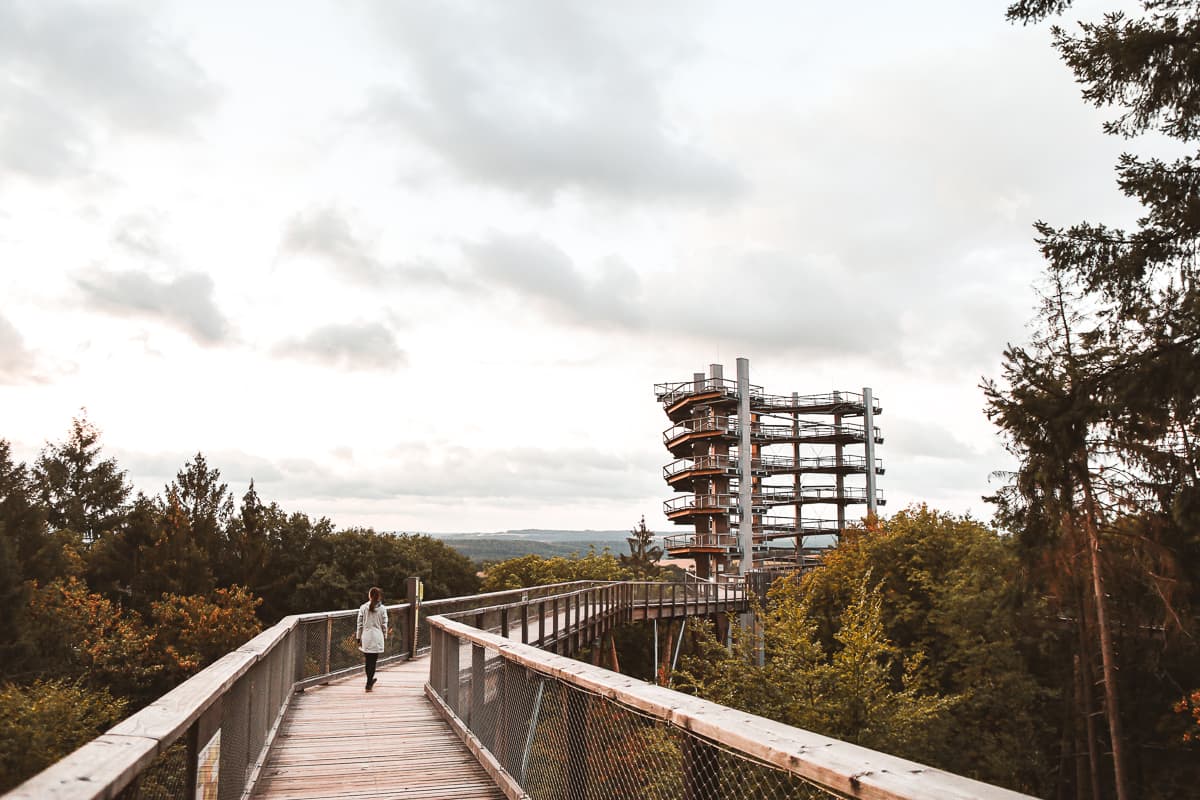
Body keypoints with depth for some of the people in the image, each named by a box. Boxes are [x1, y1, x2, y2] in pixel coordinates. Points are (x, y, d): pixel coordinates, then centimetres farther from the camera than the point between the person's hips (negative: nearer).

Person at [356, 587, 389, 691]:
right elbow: (384, 625, 0)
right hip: (377, 637, -1)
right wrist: (384, 636, 13)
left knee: (368, 660, 16)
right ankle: (369, 684, 4)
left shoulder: (363, 607, -3)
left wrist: (358, 638, 6)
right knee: (373, 661, 4)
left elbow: (360, 624, -1)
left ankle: (370, 680, 32)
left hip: (365, 637, 2)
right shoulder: (382, 609, -4)